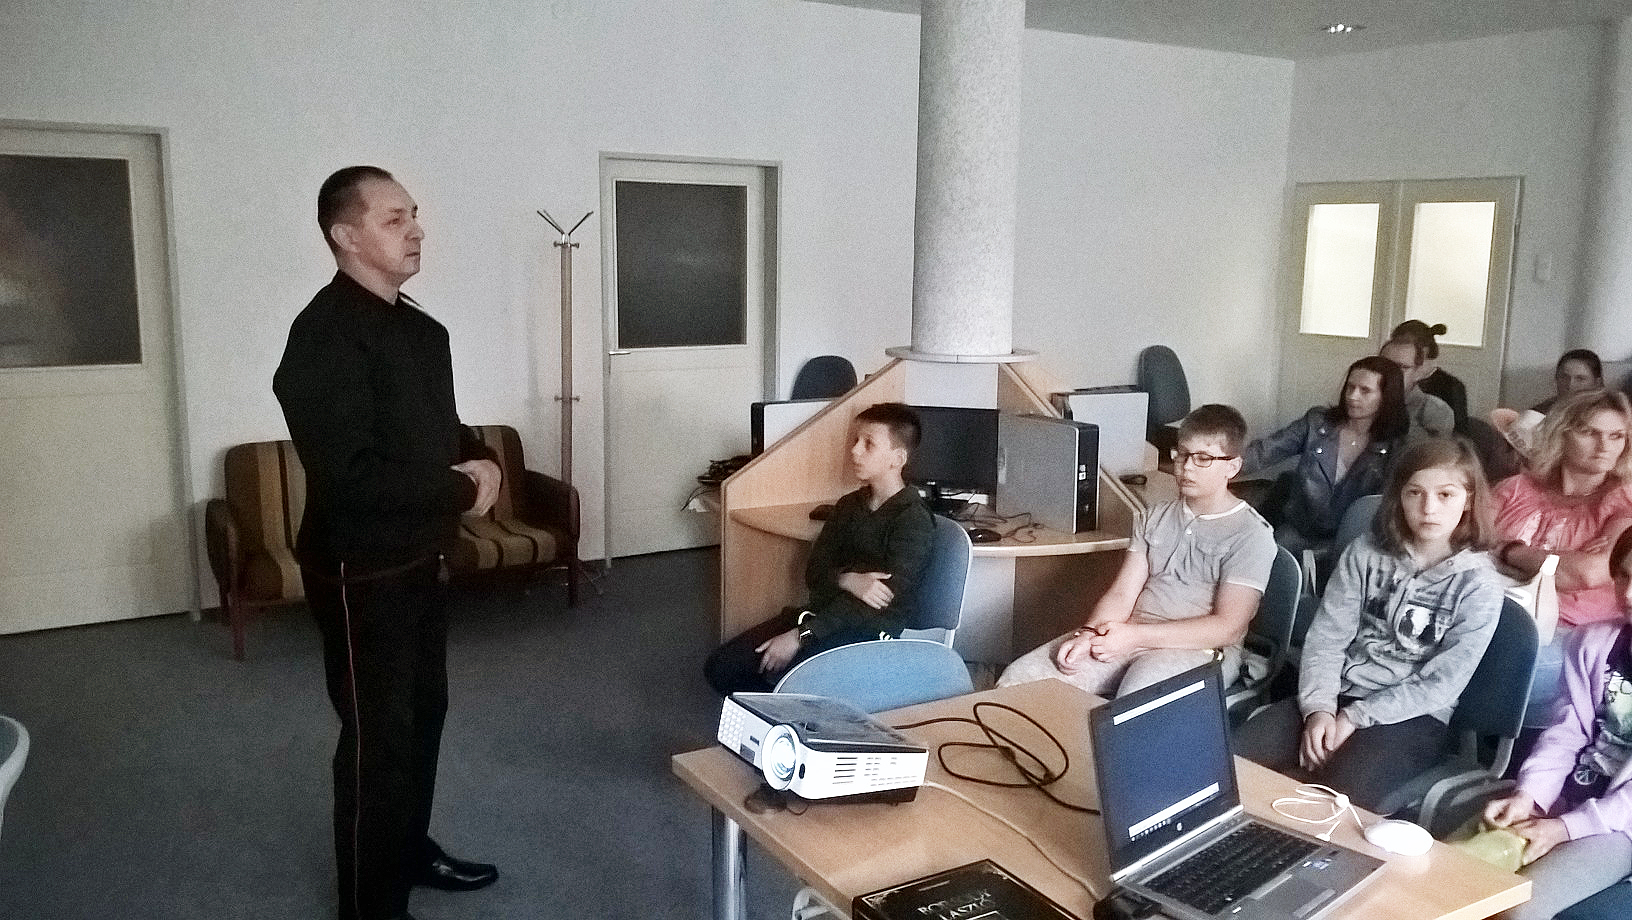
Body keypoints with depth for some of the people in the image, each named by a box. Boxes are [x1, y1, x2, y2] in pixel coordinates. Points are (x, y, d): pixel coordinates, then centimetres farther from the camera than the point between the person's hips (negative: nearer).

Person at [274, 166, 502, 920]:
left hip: (422, 559, 9)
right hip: (360, 571, -9)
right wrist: (460, 489, -17)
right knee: (377, 734, 2)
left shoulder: (422, 329, 9)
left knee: (423, 712, 20)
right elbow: (349, 475, -28)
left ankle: (411, 850, 39)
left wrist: (480, 463, -1)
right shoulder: (325, 334, -20)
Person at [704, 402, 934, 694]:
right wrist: (848, 581, -18)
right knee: (720, 667, -7)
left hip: (870, 631, -7)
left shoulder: (913, 520, -11)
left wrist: (799, 636, -23)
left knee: (777, 675, -32)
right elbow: (814, 571, 7)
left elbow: (881, 604, -19)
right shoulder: (849, 505, 14)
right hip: (821, 613, 7)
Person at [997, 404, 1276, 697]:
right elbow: (1121, 595, 11)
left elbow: (1227, 627, -9)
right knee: (1017, 680, -15)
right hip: (1128, 637, 5)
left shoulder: (1251, 534, 0)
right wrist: (1087, 635, -11)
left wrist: (1137, 636, -15)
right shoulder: (1155, 518, 19)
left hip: (1198, 651, -5)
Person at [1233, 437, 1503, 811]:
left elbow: (1442, 683, -9)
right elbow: (1326, 636, 0)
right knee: (1232, 759, -18)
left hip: (1412, 716, -3)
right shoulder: (1366, 552, 2)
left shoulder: (1479, 584, -6)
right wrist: (1319, 708, -15)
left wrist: (1355, 718, -15)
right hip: (1339, 697, 3)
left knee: (1340, 794, -33)